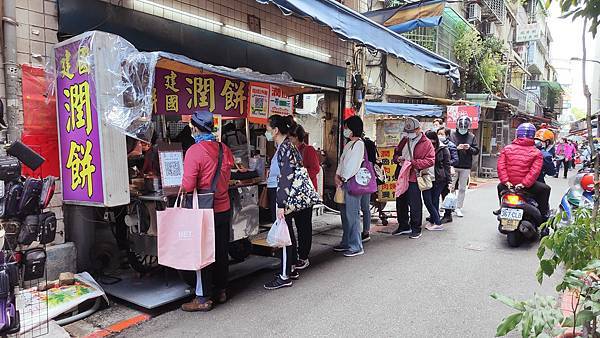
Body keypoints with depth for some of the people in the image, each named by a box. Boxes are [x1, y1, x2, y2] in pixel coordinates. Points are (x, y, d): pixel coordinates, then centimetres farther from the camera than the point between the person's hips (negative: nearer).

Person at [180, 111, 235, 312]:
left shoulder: (195, 151, -17)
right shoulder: (224, 149, 2)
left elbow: (188, 186, -20)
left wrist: (182, 188, 1)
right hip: (224, 208, 6)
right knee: (221, 251, 16)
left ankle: (204, 298, 13)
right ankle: (221, 290, 29)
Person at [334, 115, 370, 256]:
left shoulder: (359, 143, -10)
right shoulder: (348, 144, 18)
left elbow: (354, 164, -17)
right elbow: (342, 161, 18)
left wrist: (343, 178, -11)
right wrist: (337, 175, 4)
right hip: (345, 182, 9)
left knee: (352, 214, -8)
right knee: (345, 213, 13)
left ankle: (356, 246, -1)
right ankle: (346, 242, 24)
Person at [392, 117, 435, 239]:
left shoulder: (426, 143, -6)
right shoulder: (404, 140, 14)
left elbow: (430, 160, -13)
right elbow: (396, 153, 22)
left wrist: (413, 162, -21)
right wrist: (398, 158, -2)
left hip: (414, 178, -7)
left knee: (415, 204, 0)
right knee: (400, 202, 14)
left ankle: (416, 229, 14)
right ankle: (403, 226, 28)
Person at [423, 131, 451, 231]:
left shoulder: (443, 149, 0)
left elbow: (447, 165, 1)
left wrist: (448, 181, -3)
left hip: (439, 179, -4)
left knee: (435, 201, 1)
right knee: (427, 200, -1)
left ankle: (433, 221, 12)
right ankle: (437, 222, 10)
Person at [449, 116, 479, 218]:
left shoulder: (472, 137, 6)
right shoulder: (452, 135, 0)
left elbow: (476, 151, 6)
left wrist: (469, 148, -14)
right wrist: (457, 148, -18)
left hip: (466, 167, 2)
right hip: (453, 166, -2)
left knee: (462, 188, 8)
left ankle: (458, 208, 16)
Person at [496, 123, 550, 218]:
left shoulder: (507, 148, 1)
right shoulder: (536, 153, -5)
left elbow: (501, 166, -7)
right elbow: (535, 171, -16)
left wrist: (505, 181, -8)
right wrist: (524, 183, -17)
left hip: (509, 184, 3)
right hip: (527, 185, -2)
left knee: (500, 186, 36)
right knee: (545, 189, 22)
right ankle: (543, 212, 22)